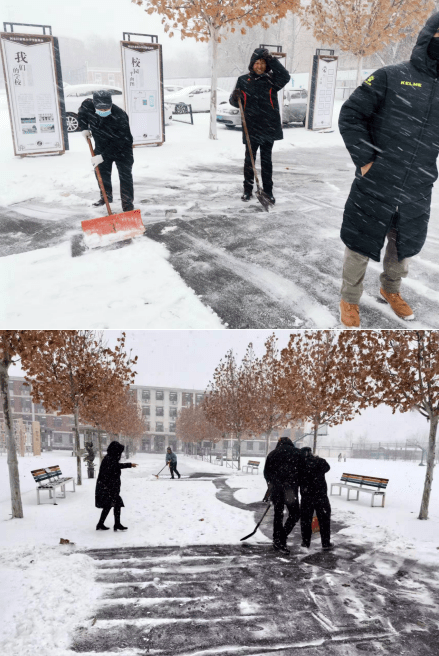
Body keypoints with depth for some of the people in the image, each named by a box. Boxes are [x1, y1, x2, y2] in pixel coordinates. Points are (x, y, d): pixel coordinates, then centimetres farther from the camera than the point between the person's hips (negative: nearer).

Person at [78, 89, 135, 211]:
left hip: (121, 148, -5)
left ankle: (128, 205, -2)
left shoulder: (119, 117, -35)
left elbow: (118, 143, -34)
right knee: (101, 172, 16)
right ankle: (106, 196, 38)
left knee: (125, 176, -8)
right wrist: (84, 128, -4)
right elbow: (82, 113, 9)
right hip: (101, 146, 6)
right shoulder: (88, 105, -18)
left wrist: (103, 156, -36)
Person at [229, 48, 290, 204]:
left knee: (266, 159, 7)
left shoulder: (271, 80, 3)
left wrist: (272, 60, -22)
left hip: (268, 127, 0)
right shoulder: (243, 80, 5)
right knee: (249, 159, 7)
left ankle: (268, 191, 13)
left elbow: (285, 77, -16)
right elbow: (235, 103, 7)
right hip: (251, 127, 0)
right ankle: (247, 190, 17)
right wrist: (235, 97, -16)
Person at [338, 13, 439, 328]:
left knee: (404, 248, 18)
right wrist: (364, 159, -11)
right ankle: (350, 301, 26)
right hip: (374, 188, -5)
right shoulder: (390, 77, -4)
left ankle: (391, 289, 44)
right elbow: (350, 115, -6)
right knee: (360, 247, 5)